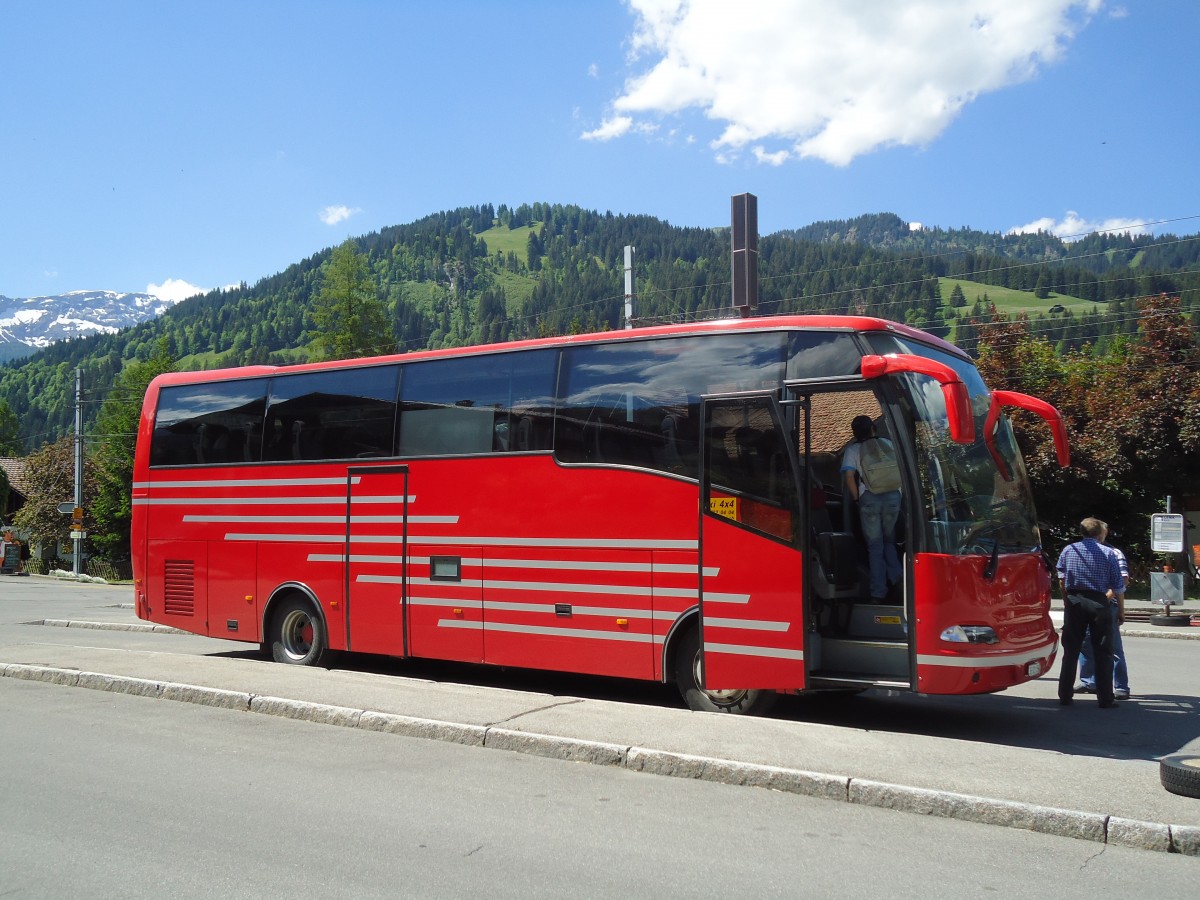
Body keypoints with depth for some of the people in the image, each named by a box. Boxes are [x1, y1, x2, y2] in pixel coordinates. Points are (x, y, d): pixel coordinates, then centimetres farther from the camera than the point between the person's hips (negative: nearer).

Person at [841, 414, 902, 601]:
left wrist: (856, 498, 2)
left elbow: (849, 476, -9)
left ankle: (879, 591, 4)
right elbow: (902, 466, 9)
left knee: (874, 545, 6)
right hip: (893, 496, 2)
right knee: (889, 540, 21)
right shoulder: (887, 443, 11)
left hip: (869, 499, -2)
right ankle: (895, 576, 2)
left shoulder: (852, 450, 3)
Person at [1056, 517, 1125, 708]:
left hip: (1074, 602, 2)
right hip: (1098, 603, -2)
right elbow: (1118, 587, -1)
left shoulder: (1068, 550, 5)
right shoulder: (1108, 554, -1)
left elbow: (1061, 579, 12)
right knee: (1103, 653, 5)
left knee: (1070, 651, 9)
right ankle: (1104, 698, 7)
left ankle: (1065, 696, 12)